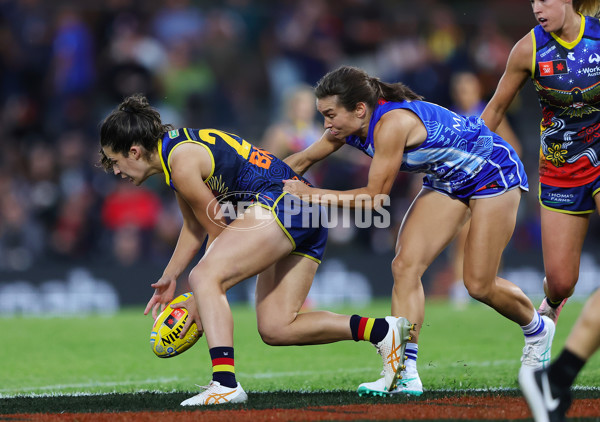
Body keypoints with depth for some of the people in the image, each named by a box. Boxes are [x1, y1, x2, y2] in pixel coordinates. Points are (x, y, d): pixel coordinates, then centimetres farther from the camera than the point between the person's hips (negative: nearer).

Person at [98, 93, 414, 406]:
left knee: (203, 276, -21)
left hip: (279, 204, -11)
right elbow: (195, 226, 27)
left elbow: (219, 232, -6)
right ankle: (381, 330, 6)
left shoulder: (183, 162, -12)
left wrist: (202, 298, 1)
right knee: (275, 329, 8)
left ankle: (225, 383, -34)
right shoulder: (177, 146, 17)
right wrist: (169, 278, 28)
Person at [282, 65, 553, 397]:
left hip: (493, 171, -8)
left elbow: (375, 196, -31)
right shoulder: (351, 125, -11)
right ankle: (405, 374, -13)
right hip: (447, 181, 8)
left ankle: (537, 330, 28)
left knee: (479, 285, -4)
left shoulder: (392, 123, -36)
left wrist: (313, 194, -29)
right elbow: (303, 160, 4)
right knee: (406, 265, -10)